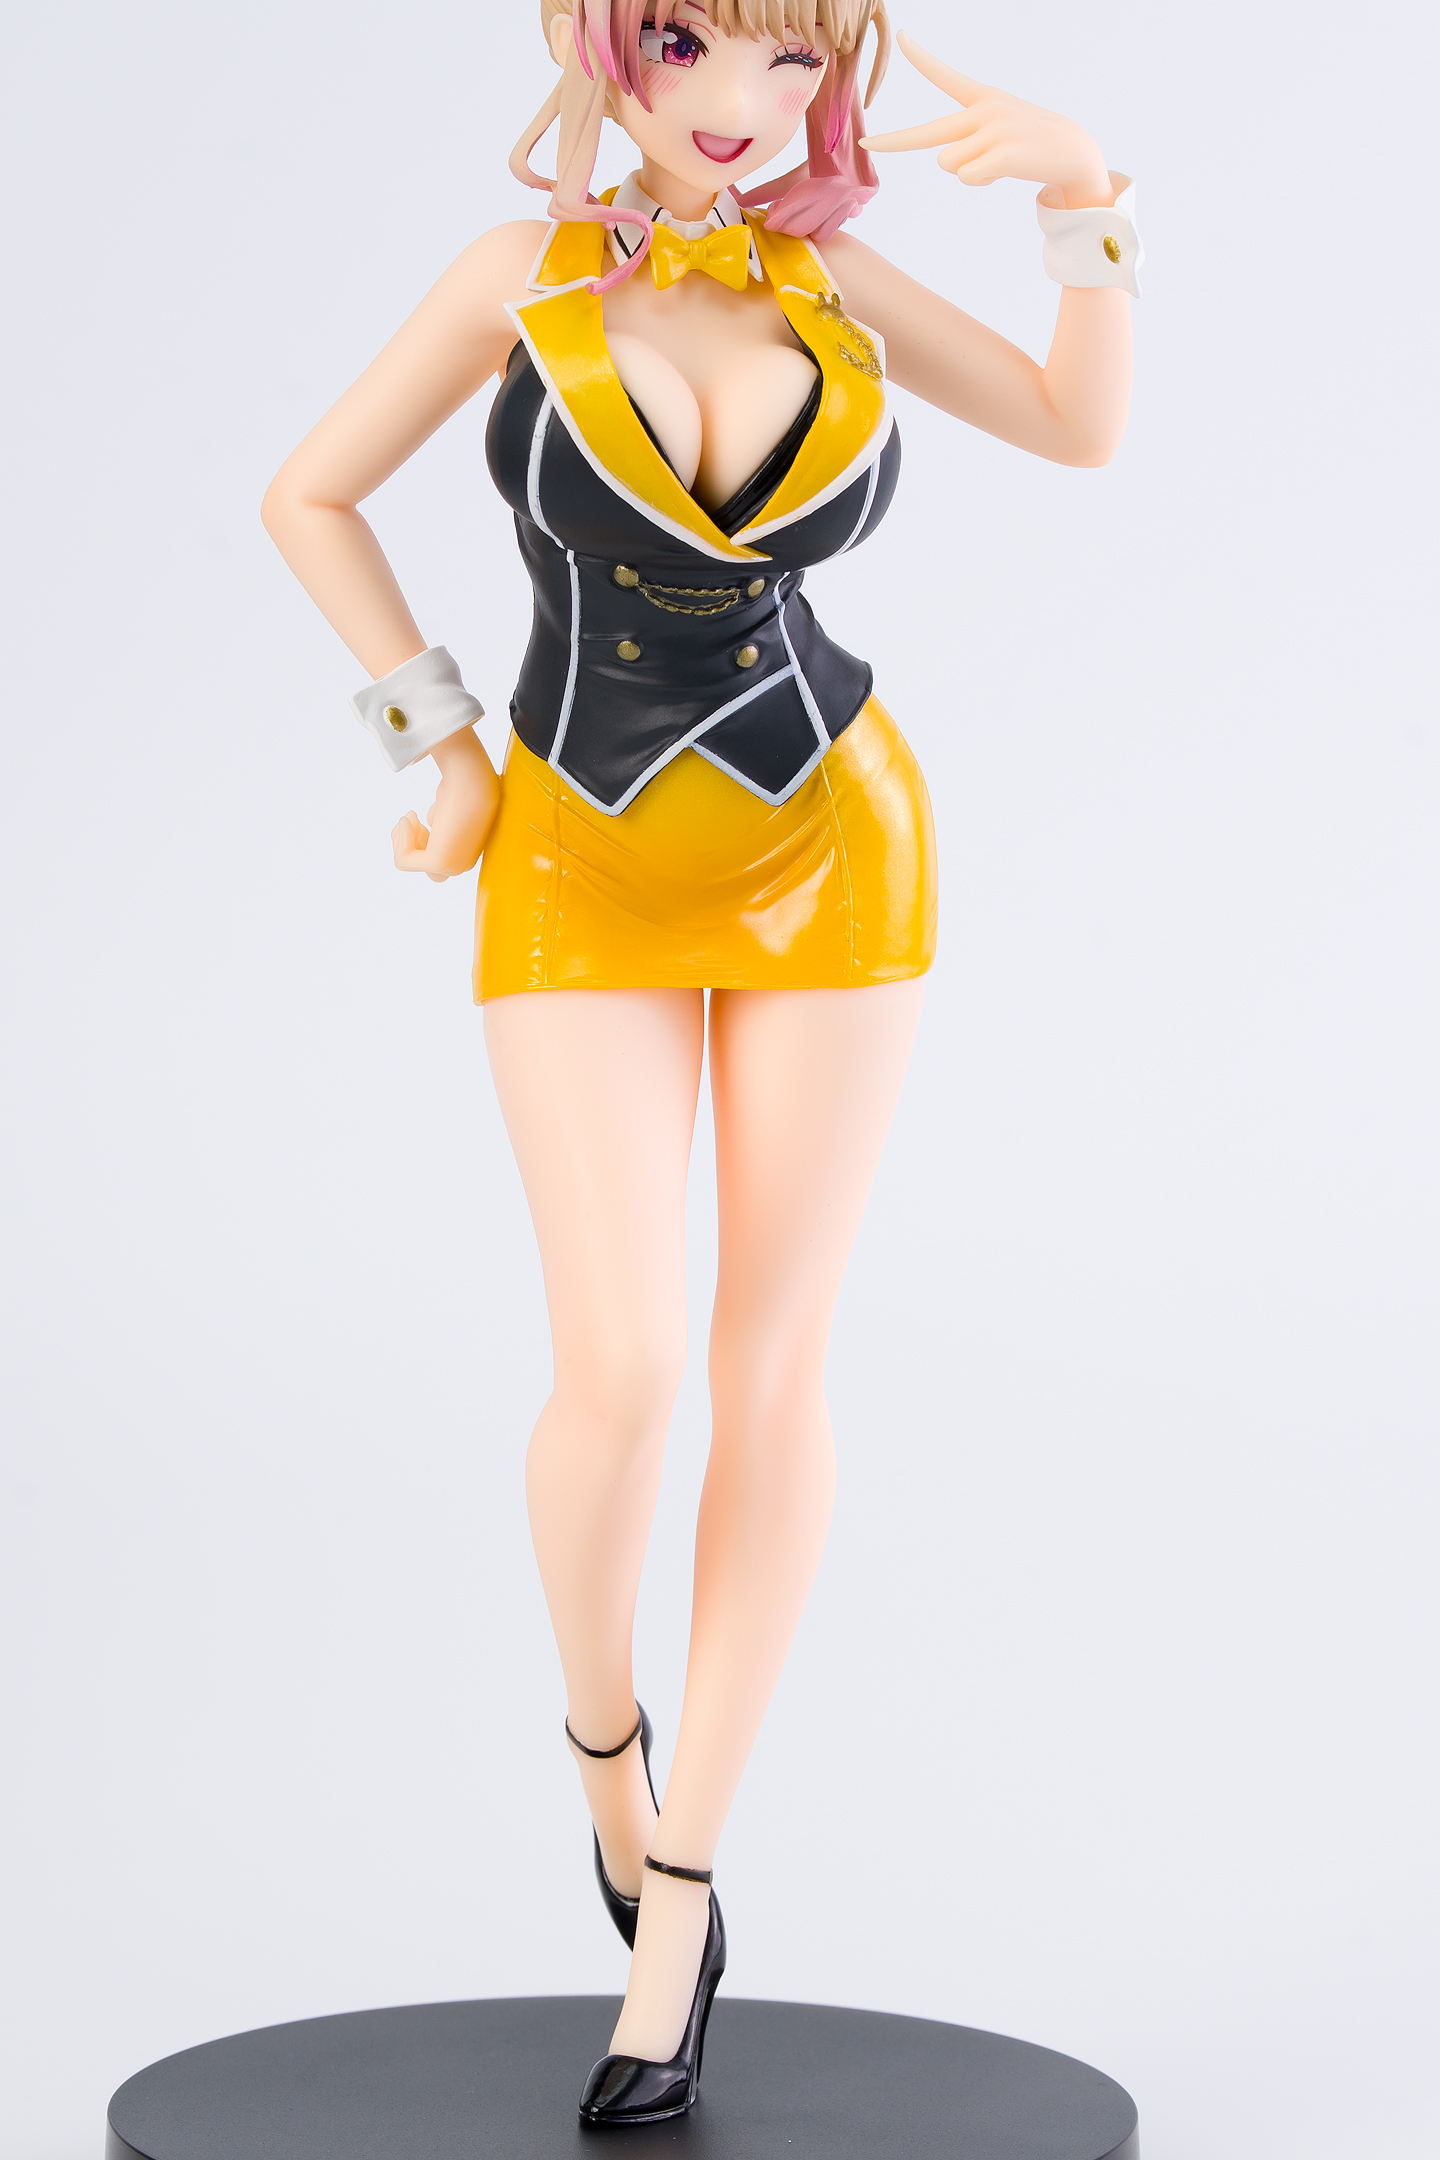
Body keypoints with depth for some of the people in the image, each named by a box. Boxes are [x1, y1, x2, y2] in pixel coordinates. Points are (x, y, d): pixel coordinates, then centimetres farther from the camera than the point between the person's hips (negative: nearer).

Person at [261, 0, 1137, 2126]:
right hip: (586, 877, -1)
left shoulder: (828, 273, 0)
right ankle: (599, 1717, 20)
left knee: (769, 1366, 1)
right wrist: (440, 738, 2)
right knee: (623, 1378, -13)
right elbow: (310, 493, 6)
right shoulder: (524, 272, -4)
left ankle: (679, 1890, 12)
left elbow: (1083, 425, 11)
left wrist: (1089, 198, -4)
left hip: (827, 848, 1)